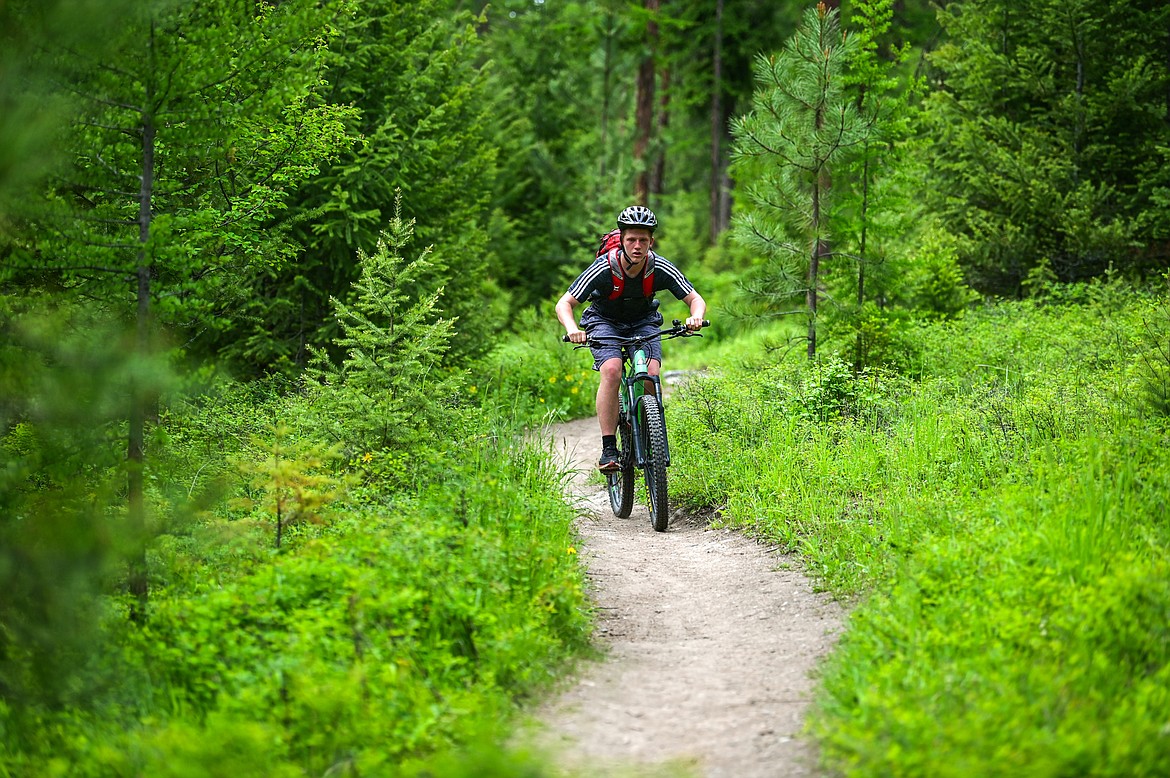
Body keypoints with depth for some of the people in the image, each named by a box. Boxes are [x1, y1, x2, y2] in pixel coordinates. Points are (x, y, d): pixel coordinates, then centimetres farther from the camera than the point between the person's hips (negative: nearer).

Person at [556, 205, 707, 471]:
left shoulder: (661, 268, -24)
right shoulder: (604, 268, -29)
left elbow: (696, 300, -18)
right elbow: (564, 303, -24)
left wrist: (695, 317, -42)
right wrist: (572, 329, -45)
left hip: (643, 322, 2)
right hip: (604, 321, -2)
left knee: (652, 374, -24)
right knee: (612, 370, -29)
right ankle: (608, 449, -25)